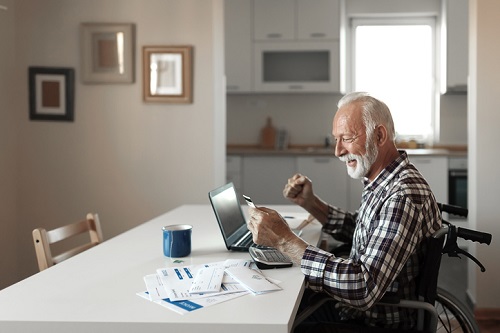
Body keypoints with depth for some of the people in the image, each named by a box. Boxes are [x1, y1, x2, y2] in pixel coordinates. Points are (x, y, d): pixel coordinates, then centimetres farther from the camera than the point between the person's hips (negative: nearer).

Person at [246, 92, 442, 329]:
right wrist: (310, 203, 3)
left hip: (380, 324, -9)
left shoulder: (405, 197, -28)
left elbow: (363, 289, -35)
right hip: (357, 309, 9)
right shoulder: (380, 183, 3)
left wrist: (284, 240, -33)